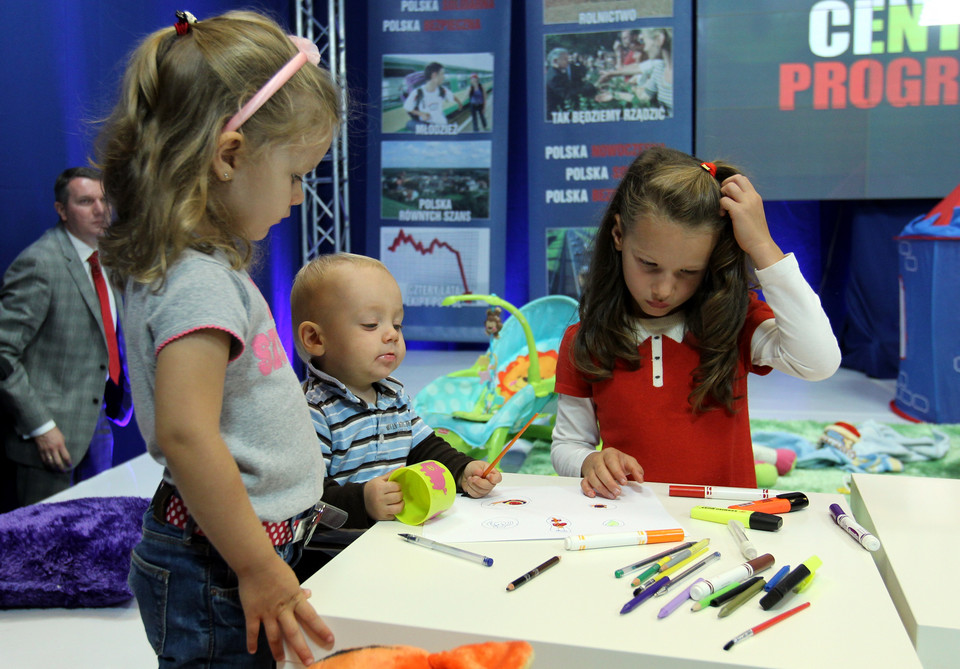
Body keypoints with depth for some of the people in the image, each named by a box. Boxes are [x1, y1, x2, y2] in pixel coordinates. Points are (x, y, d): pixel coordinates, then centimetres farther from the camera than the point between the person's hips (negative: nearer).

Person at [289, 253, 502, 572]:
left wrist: (463, 472, 6)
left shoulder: (396, 396, 16)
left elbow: (424, 449, 24)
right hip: (338, 543, -8)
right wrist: (360, 502, -34)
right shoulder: (312, 411, -14)